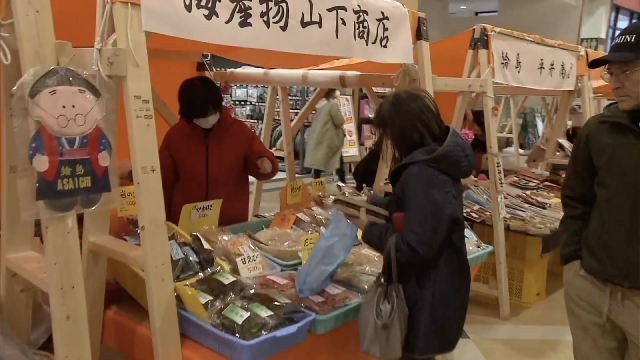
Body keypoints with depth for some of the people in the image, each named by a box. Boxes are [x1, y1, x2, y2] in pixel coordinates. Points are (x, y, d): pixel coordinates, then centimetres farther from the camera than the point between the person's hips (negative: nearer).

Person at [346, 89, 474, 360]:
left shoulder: (423, 175, -28)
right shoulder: (436, 161, 4)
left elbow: (413, 247, -29)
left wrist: (369, 229, -17)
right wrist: (369, 204, 7)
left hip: (427, 296, -10)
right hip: (433, 289, 10)